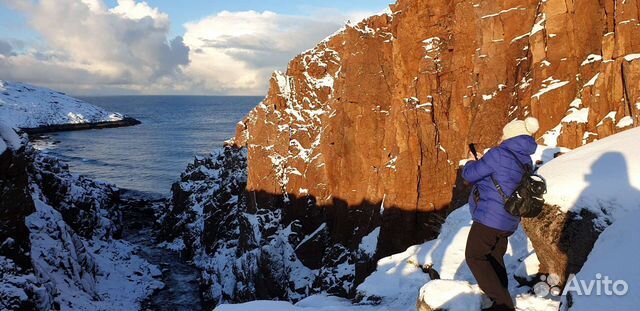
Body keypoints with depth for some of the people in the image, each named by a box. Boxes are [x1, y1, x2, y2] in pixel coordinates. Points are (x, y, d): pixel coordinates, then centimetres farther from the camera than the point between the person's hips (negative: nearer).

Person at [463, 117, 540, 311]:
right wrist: (484, 164, 16)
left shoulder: (500, 154, -18)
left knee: (475, 257, 2)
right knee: (495, 258, 21)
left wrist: (471, 164, 9)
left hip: (489, 218, -8)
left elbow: (470, 175, -13)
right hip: (508, 222, 8)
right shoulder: (525, 160, 8)